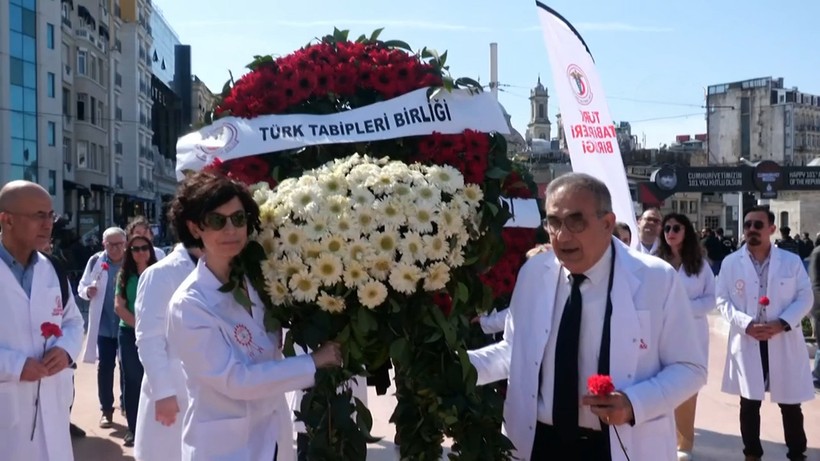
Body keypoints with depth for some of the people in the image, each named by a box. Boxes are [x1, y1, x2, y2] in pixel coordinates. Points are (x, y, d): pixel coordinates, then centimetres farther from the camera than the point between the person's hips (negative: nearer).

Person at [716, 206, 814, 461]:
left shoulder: (792, 260, 2)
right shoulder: (731, 262, 1)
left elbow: (805, 297, 1)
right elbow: (723, 300, 0)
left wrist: (782, 323, -14)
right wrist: (746, 324, -15)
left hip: (784, 341, 0)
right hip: (747, 341, 0)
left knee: (790, 405, 8)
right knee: (749, 404, 9)